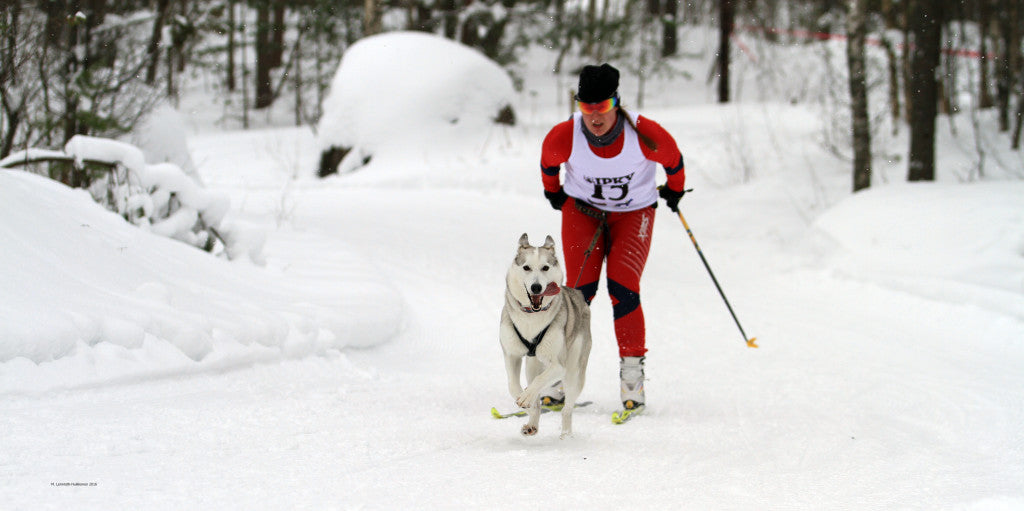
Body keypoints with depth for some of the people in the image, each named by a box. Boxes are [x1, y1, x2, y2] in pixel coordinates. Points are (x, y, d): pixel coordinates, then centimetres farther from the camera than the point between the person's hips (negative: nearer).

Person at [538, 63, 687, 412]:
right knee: (579, 289, -11)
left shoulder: (645, 134, -27)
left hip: (634, 213, -1)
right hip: (582, 210, 1)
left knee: (623, 288, -16)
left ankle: (632, 373, -7)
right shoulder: (563, 137, -23)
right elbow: (548, 164, 2)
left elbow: (673, 160, -4)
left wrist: (674, 191, 12)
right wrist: (554, 194, 17)